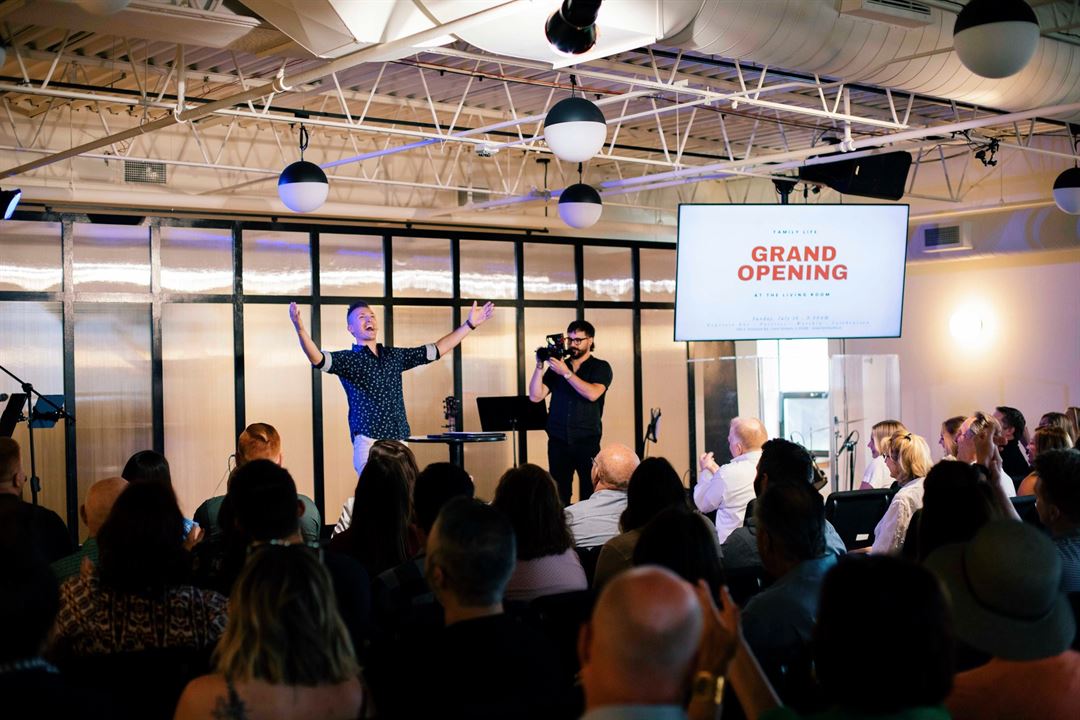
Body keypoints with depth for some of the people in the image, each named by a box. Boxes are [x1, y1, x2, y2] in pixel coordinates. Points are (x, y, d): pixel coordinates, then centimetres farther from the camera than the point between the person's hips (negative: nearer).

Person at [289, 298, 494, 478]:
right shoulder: (348, 359, 1)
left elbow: (436, 350, 21)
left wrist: (469, 324, 19)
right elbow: (317, 359, -17)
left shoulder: (395, 356, 17)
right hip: (369, 442, -5)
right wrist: (300, 329, -35)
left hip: (400, 441, 5)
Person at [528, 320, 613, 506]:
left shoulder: (600, 367, 3)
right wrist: (540, 366, -7)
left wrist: (566, 373, -16)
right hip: (558, 442, 3)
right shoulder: (556, 367, 11)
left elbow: (592, 394, -16)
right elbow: (535, 396, 4)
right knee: (558, 495, 1)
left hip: (587, 442, -3)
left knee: (590, 495, -4)